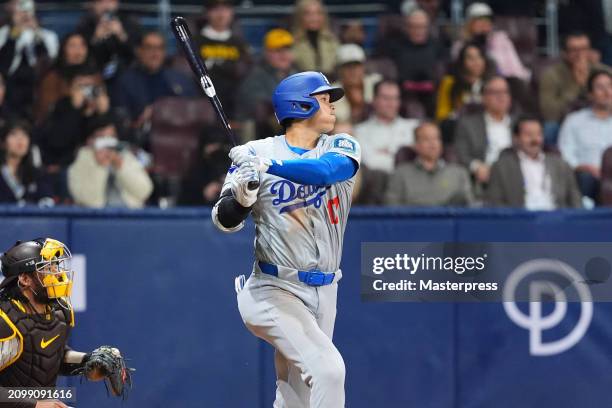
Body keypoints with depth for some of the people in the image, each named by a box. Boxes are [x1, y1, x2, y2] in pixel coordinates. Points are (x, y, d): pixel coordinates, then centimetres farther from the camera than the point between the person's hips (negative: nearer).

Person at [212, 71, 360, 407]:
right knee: (328, 368, -24)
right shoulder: (255, 153, -4)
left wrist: (269, 165, -33)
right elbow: (225, 222, -5)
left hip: (323, 293, 5)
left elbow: (326, 170, -20)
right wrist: (240, 199, -28)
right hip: (275, 291, -5)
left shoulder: (342, 148, 5)